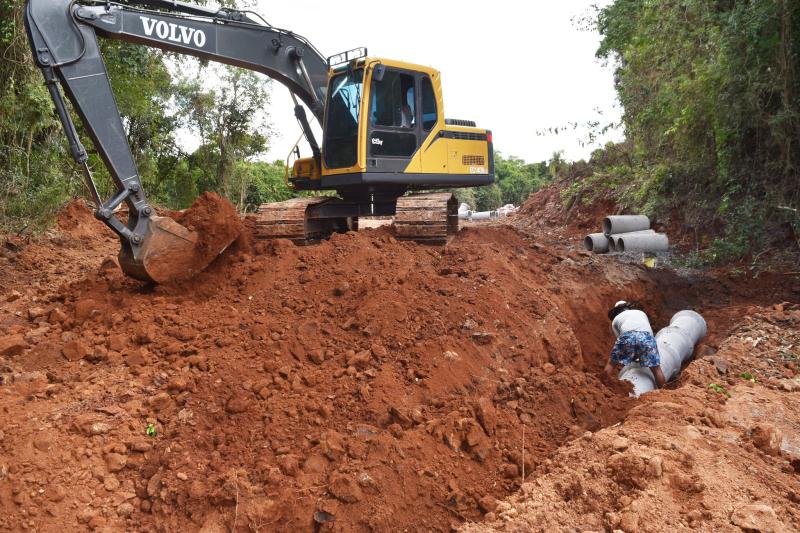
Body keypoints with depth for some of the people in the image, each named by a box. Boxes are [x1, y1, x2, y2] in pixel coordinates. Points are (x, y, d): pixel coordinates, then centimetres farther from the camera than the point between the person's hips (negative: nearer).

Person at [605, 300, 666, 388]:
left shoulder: (615, 320, 34)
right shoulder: (641, 313, 41)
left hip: (627, 336, -1)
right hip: (646, 336, 1)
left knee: (610, 365, 12)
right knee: (656, 369, 9)